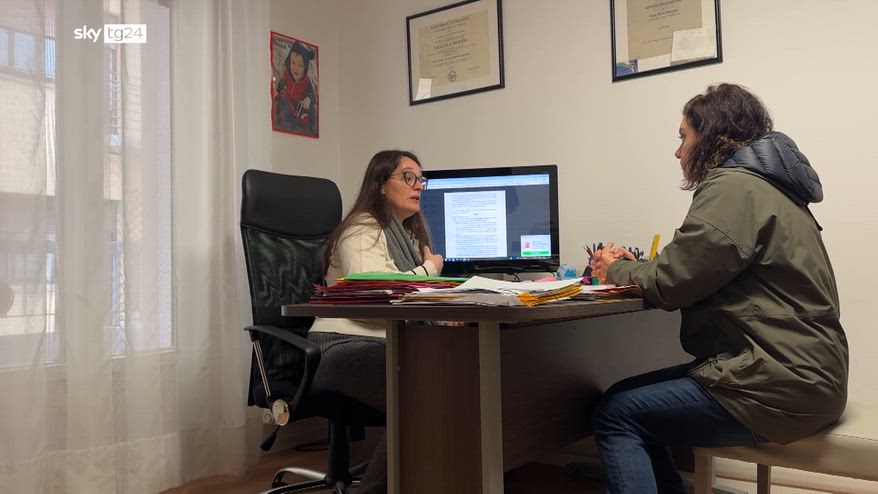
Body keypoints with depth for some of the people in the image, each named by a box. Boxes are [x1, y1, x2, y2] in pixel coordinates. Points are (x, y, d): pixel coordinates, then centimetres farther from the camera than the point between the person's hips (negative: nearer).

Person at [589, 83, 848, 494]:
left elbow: (670, 285, -15)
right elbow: (698, 275, 18)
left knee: (615, 416, -7)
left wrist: (616, 269, 3)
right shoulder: (765, 184, 17)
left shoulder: (733, 187, -15)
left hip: (781, 389, -10)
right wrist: (633, 268, 15)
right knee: (626, 397, 11)